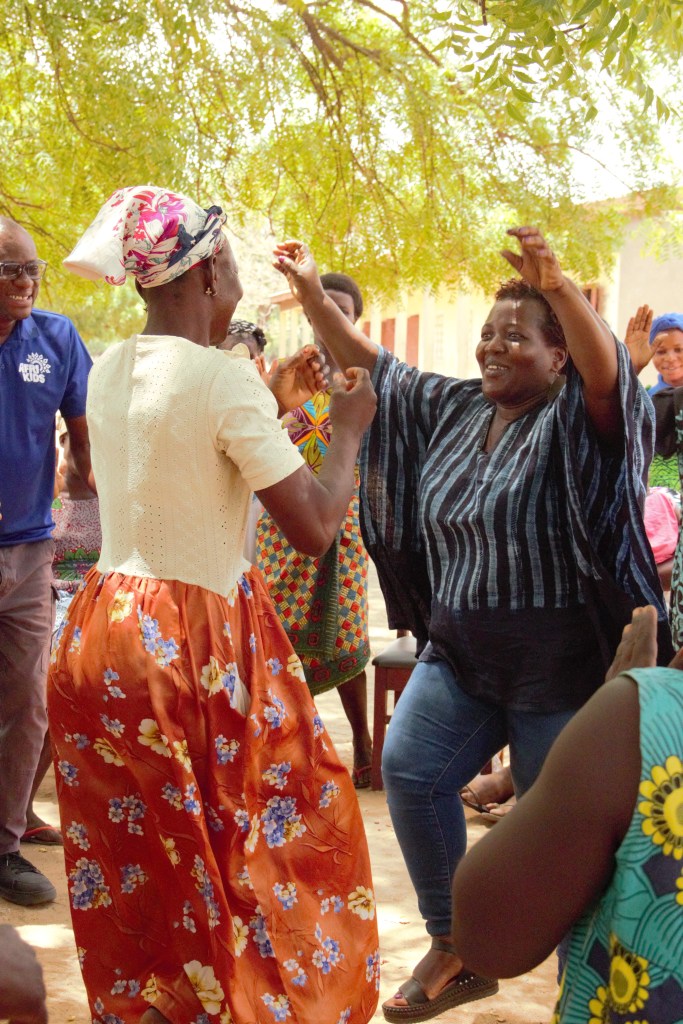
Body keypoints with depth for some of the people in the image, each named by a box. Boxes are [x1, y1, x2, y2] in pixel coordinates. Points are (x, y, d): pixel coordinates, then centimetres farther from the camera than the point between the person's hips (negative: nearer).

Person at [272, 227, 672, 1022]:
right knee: (408, 769, -6)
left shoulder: (576, 420, -11)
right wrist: (312, 294, -3)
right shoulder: (451, 408, 9)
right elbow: (372, 367, 10)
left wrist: (558, 288, -51)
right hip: (459, 651, 6)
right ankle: (456, 951, 11)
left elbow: (608, 371, -32)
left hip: (559, 660, -6)